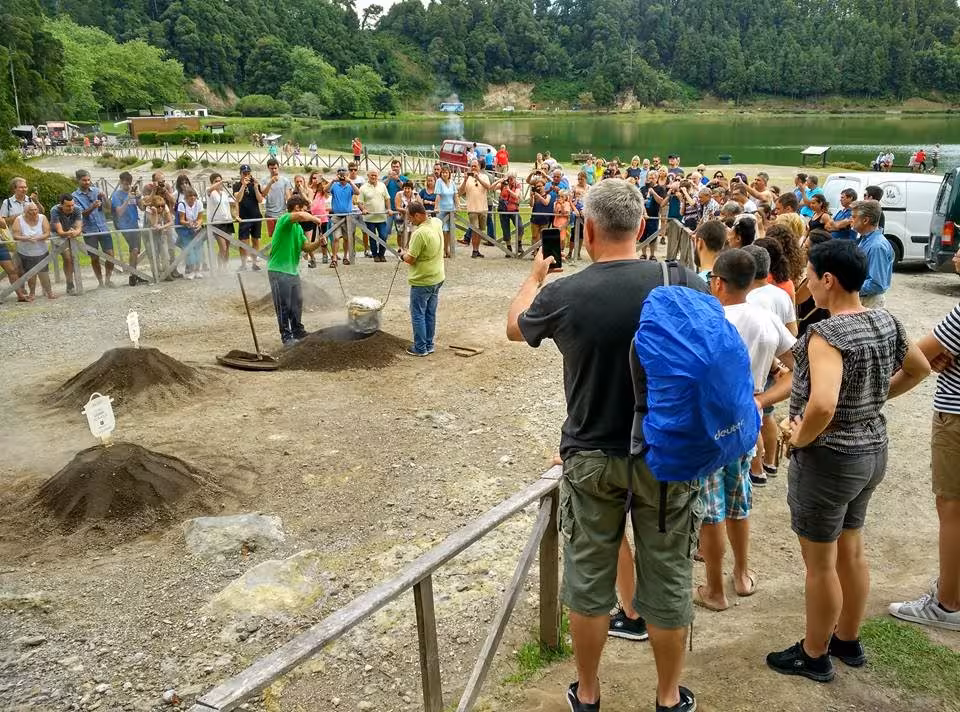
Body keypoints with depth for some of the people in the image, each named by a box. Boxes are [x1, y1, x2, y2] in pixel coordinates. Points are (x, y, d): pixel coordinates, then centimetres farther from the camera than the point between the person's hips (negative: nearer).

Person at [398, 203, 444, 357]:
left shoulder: (419, 233, -26)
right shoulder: (436, 223, 0)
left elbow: (410, 259, -21)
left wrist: (403, 253, 0)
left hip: (422, 282, -9)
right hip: (437, 278, 9)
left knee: (418, 315, 4)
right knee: (430, 314, 16)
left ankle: (420, 348, 10)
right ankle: (429, 345, 25)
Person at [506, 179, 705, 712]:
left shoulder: (563, 294, -14)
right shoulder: (686, 284, -13)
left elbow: (515, 327, 8)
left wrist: (535, 276, 25)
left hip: (591, 458, 0)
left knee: (588, 580, 16)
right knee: (667, 582, 15)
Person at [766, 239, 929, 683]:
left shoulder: (826, 334, -26)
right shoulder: (887, 323, -1)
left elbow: (822, 405, -39)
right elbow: (920, 369, 17)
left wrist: (801, 438, -21)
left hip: (829, 459, -8)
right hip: (872, 450, 8)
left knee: (820, 562, 9)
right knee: (851, 550, 23)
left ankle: (815, 655, 27)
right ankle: (849, 641, 40)